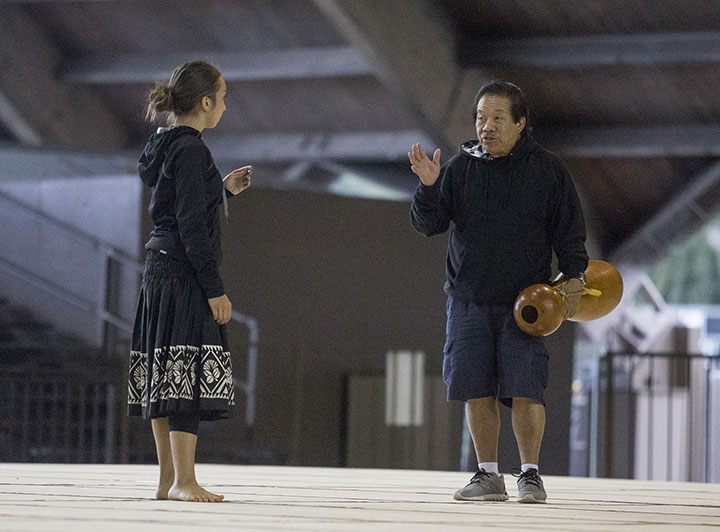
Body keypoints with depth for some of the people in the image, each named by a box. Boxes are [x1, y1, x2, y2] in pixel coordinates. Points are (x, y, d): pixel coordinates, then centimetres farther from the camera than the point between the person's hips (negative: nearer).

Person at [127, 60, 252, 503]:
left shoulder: (166, 147, 15)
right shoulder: (190, 150, -14)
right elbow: (192, 226, -17)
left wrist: (222, 189, 24)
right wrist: (214, 289, -16)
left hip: (162, 271, 10)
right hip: (184, 274, -10)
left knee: (167, 378, 10)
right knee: (188, 373, -10)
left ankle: (170, 479, 13)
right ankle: (183, 481, -11)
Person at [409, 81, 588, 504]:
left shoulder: (548, 170, 1)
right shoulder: (461, 167, 5)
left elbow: (570, 230, 6)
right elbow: (429, 225, 2)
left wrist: (574, 275, -7)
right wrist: (428, 187, -15)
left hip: (525, 301, -2)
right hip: (469, 298, 2)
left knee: (525, 388, -10)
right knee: (477, 389, 1)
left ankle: (531, 474, 1)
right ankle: (489, 476, 11)